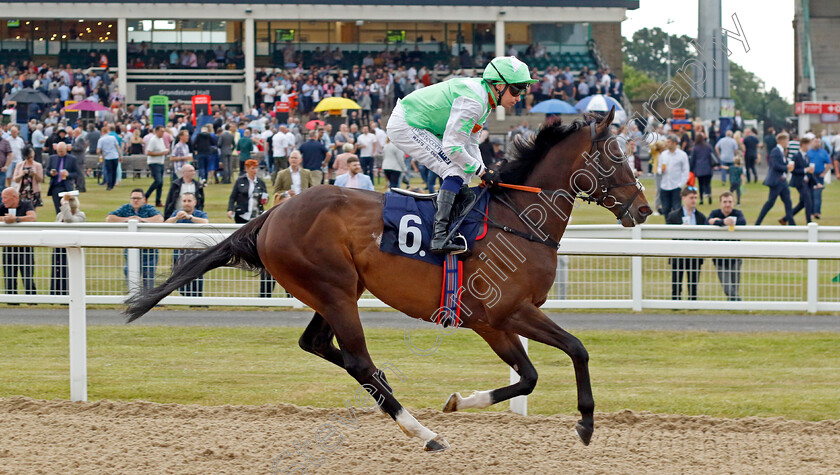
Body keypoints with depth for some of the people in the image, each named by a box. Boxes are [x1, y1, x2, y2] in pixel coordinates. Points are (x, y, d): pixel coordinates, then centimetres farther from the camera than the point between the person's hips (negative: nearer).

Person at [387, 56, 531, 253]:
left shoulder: (484, 99, 6)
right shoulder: (473, 102, -26)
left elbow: (470, 143, 13)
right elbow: (452, 147, -27)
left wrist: (485, 173, 2)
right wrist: (481, 171, -17)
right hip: (405, 127, -11)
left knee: (463, 170, 13)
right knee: (456, 169, -18)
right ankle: (440, 237, -24)